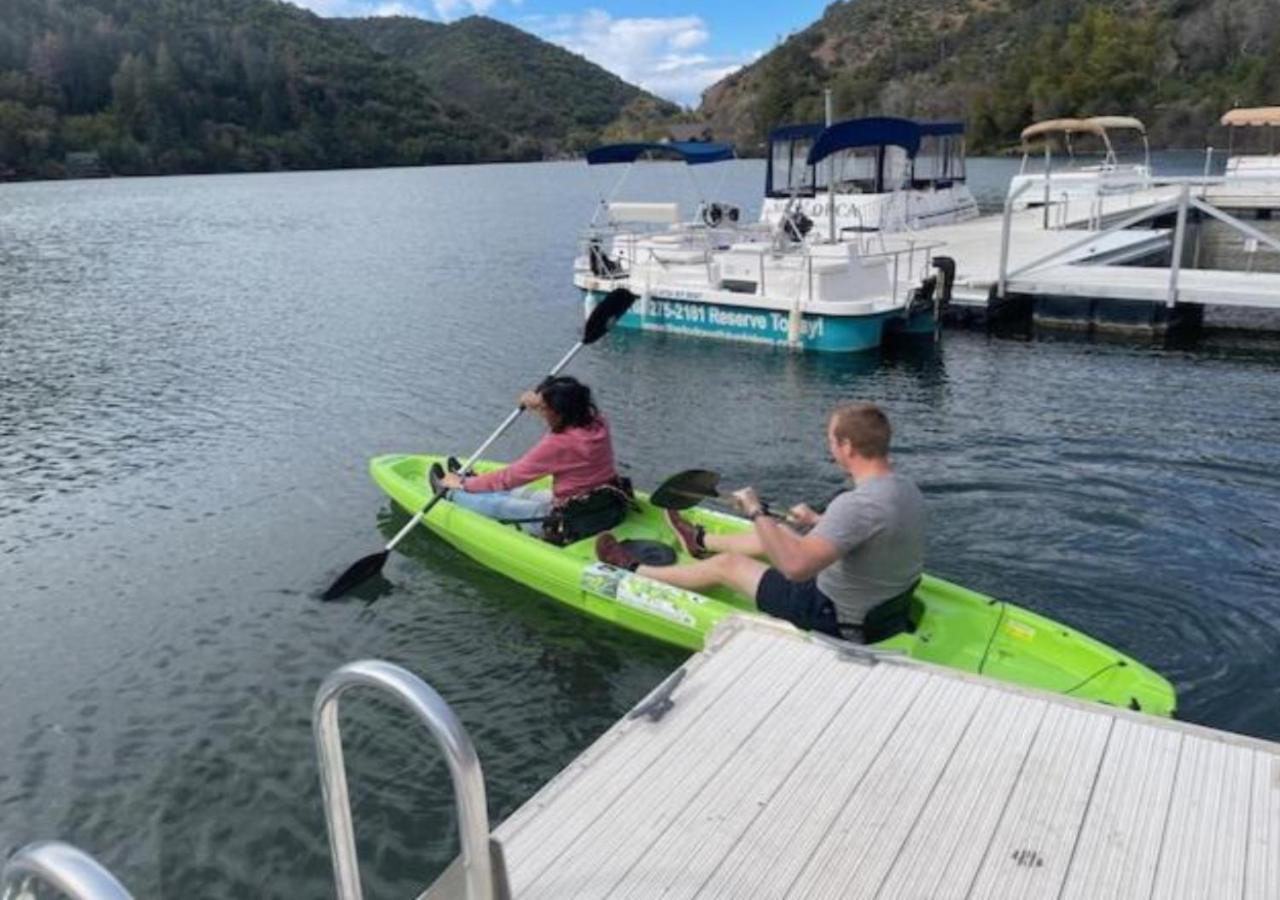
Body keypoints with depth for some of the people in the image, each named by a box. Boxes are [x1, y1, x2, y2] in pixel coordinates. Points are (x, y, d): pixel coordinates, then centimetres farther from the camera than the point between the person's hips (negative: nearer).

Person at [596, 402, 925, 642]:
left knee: (727, 564, 6)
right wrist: (816, 520, 22)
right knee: (782, 533, 26)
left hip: (839, 622, -8)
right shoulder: (906, 488, -5)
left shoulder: (858, 504, -34)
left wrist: (756, 511, -28)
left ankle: (634, 573, 28)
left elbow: (794, 566, -40)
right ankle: (700, 541, 54)